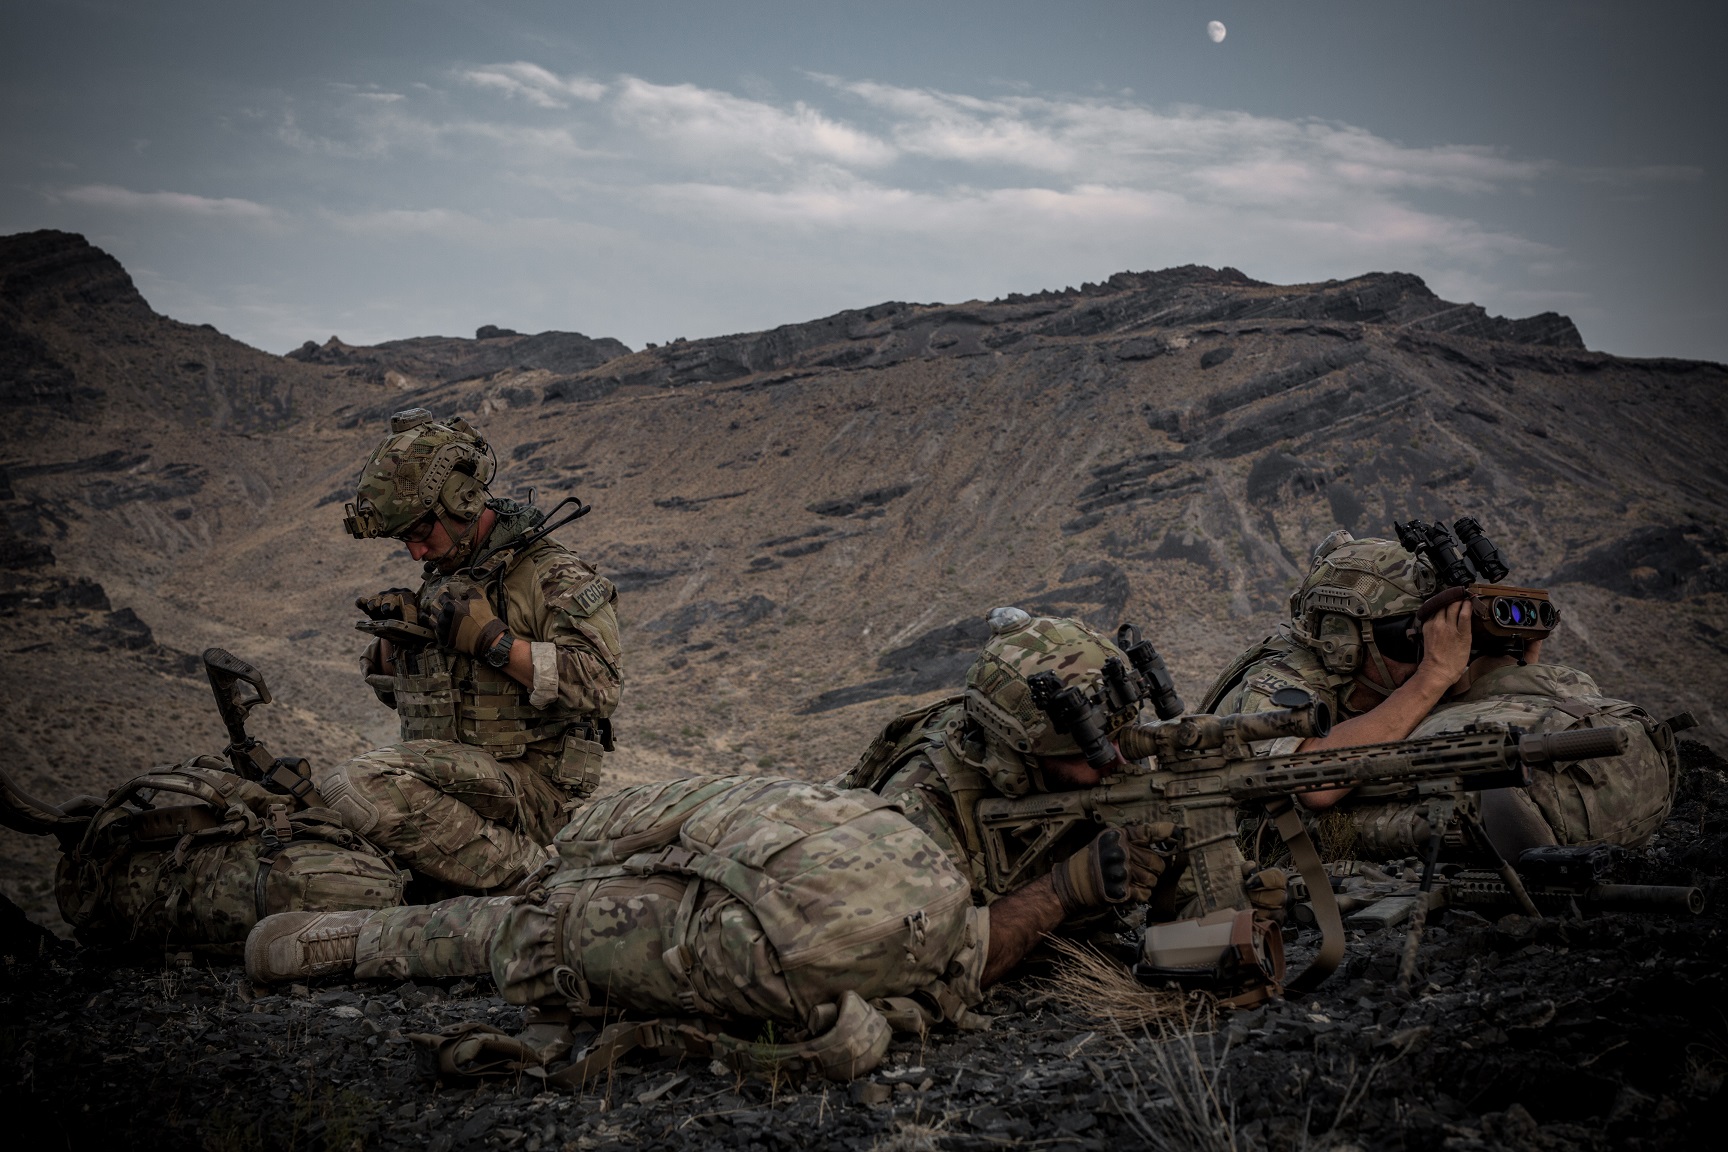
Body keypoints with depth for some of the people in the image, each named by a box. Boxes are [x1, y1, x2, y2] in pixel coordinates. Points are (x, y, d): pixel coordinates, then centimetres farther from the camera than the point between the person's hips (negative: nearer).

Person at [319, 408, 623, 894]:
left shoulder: (554, 576, -7)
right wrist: (393, 635, 1)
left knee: (362, 786, -30)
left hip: (529, 787, -9)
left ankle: (529, 876, -18)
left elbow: (599, 685, -20)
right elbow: (391, 688, 25)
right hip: (443, 776, 9)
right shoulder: (441, 577, 17)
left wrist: (489, 637, -21)